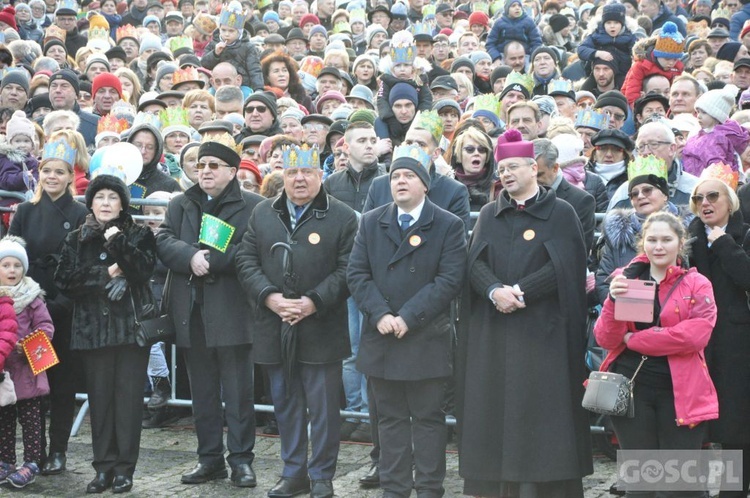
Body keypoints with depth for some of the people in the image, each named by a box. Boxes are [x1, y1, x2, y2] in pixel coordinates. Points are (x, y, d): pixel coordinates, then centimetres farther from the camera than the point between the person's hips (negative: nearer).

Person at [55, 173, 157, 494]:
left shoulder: (139, 235, 6)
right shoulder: (76, 240, 10)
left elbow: (143, 270, -10)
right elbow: (65, 280, -2)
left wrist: (119, 244, -20)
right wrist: (105, 274, -10)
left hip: (132, 324, -2)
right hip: (94, 327, 2)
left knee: (128, 396, -3)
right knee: (100, 396, 2)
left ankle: (124, 468, 2)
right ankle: (104, 467, 8)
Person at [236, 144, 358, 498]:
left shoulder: (342, 217, -2)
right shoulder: (262, 213, 10)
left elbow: (347, 270, -7)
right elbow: (246, 261, 5)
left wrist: (314, 302, -17)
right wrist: (269, 297, -10)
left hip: (321, 330, -3)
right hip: (275, 330, 4)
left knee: (323, 408, 3)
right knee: (286, 405, 13)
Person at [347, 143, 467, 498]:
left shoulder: (448, 225, -2)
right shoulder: (371, 222, 9)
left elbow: (450, 279, -11)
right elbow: (357, 273, 2)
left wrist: (408, 317, -17)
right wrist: (379, 314, -13)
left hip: (427, 339, -3)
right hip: (381, 337, 3)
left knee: (428, 418, 5)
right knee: (390, 417, 10)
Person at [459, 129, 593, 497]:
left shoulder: (561, 213, 2)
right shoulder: (489, 215, 14)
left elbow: (563, 266, -9)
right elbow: (475, 262, 2)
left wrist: (519, 291, -17)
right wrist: (496, 291, -17)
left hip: (542, 329, -4)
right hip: (492, 330, 4)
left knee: (539, 409, -5)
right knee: (494, 408, 3)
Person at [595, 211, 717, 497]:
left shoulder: (697, 284, 2)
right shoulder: (625, 279, 8)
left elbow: (695, 335, -15)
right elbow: (606, 340, 1)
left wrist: (634, 340, -11)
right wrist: (614, 300, -17)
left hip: (679, 392, -2)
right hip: (631, 388, 2)